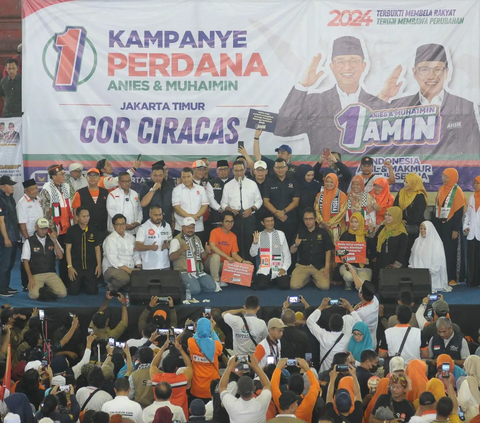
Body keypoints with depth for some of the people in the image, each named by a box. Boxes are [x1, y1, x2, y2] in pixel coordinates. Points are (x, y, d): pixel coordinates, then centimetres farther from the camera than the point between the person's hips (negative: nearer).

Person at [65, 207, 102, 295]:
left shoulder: (93, 230, 6)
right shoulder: (71, 230, -1)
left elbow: (97, 248, 10)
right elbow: (68, 249, -1)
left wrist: (99, 265, 1)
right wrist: (70, 267, -7)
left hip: (90, 266, 2)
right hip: (76, 266, -1)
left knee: (92, 291, -9)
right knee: (73, 291, -10)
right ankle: (80, 283, 25)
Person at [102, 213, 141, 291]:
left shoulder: (131, 237, 17)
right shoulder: (110, 239, -6)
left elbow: (136, 254, 17)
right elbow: (112, 259, -16)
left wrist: (139, 267, -1)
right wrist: (126, 269, -23)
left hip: (129, 269, 7)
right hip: (112, 268, -6)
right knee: (124, 278, -39)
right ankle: (112, 287, -6)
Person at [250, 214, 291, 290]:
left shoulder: (281, 234, 5)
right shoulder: (259, 235, 5)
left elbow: (286, 253, 6)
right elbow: (253, 254, 3)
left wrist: (284, 268, -4)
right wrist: (254, 243, -14)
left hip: (279, 269, 0)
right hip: (264, 269, 0)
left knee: (285, 285, -23)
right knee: (261, 286, -24)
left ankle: (276, 280, 12)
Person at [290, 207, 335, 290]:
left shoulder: (322, 232, 3)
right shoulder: (300, 233, 8)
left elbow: (328, 251, 3)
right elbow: (292, 251, 8)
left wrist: (327, 267, -8)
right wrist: (295, 245, -16)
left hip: (319, 266, -1)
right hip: (302, 265, 1)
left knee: (324, 286, -24)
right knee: (294, 286, -20)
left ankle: (315, 278, 13)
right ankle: (307, 278, 14)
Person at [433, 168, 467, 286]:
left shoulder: (457, 191, -9)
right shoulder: (441, 190, 11)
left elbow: (459, 211, -12)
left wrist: (456, 230, -15)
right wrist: (434, 224, 9)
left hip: (451, 225, -6)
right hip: (440, 225, 6)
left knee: (451, 252, -2)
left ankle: (453, 278, 4)